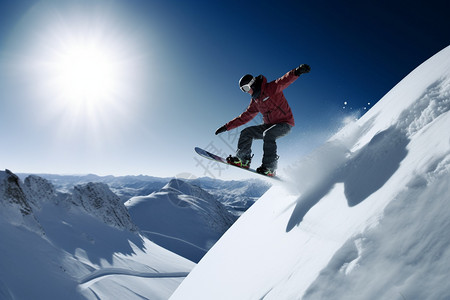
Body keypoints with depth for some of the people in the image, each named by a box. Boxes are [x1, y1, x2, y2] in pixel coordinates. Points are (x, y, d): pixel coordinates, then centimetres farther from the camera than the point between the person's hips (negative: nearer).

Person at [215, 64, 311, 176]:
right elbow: (245, 117, 16)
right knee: (246, 133, -3)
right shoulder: (255, 101, 12)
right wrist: (227, 126, 13)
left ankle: (269, 168, -30)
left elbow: (285, 80, -28)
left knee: (268, 134, -34)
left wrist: (296, 72, -50)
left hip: (285, 122, -7)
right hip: (269, 125, 8)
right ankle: (243, 159, -5)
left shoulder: (271, 88, -10)